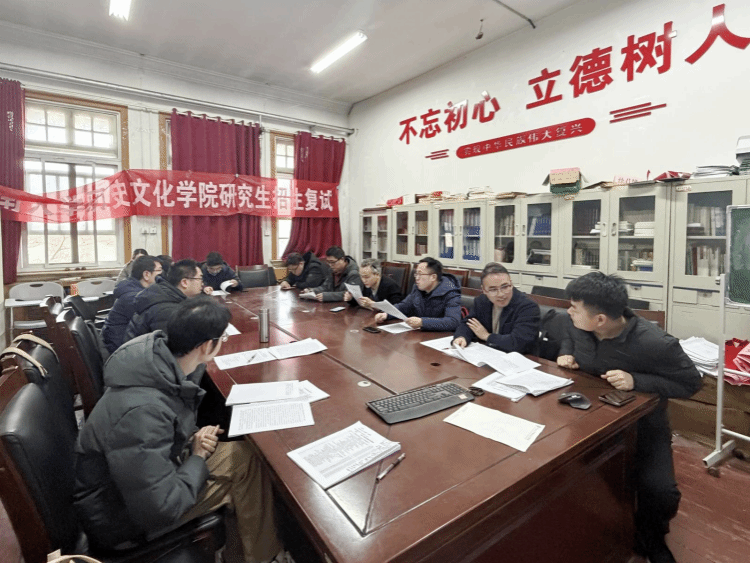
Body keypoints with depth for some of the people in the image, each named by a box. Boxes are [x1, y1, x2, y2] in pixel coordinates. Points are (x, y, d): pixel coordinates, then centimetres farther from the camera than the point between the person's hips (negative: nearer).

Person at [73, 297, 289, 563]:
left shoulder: (161, 356, -12)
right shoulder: (142, 411, -38)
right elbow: (160, 510, -32)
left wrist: (192, 439, -10)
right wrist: (198, 457, -16)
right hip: (121, 518, -8)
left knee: (245, 453, -1)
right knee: (246, 460, -12)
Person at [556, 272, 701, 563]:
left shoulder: (654, 343, -30)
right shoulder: (580, 327, -12)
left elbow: (691, 383, -17)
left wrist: (637, 381, -32)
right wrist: (566, 354, -9)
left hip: (642, 424, -4)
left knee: (660, 493, -21)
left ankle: (650, 539, 18)